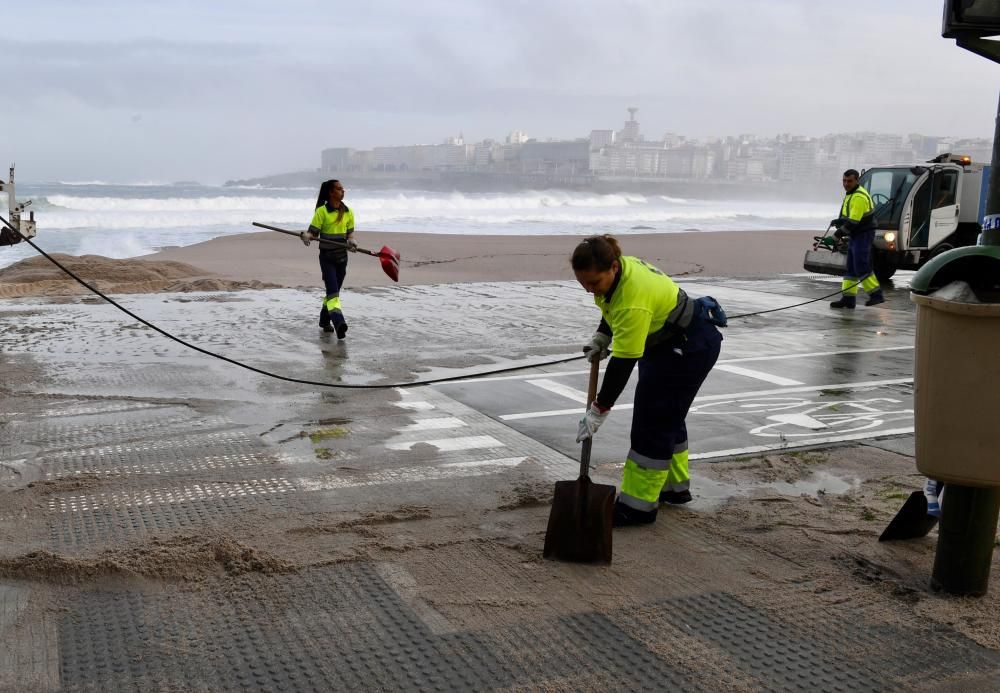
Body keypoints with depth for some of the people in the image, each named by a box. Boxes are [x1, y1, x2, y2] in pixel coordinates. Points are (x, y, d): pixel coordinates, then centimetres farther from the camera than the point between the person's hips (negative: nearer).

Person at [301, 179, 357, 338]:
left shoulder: (348, 212, 8)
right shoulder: (322, 211, -7)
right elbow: (312, 232, -8)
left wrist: (351, 242, -9)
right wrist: (306, 236, -31)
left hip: (342, 257, 5)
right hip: (327, 257, -5)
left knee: (334, 291, 14)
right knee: (332, 291, -17)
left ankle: (325, 321, 30)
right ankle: (339, 323, -30)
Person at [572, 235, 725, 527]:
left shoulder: (635, 299, -35)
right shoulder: (615, 272, -9)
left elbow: (623, 362, -32)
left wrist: (599, 410, -27)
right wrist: (601, 337, 3)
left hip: (691, 348, -9)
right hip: (665, 342, 9)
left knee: (653, 422, -8)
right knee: (668, 418, 15)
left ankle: (638, 505, -3)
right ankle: (675, 487, 27)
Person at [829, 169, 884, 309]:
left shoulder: (859, 197, -19)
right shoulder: (851, 194, 15)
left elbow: (853, 221, -23)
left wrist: (838, 234, -19)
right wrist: (839, 221, 4)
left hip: (863, 235, -10)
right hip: (855, 236, 10)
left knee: (861, 267, -11)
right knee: (850, 268, 9)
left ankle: (876, 294, -5)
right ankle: (848, 298, 11)